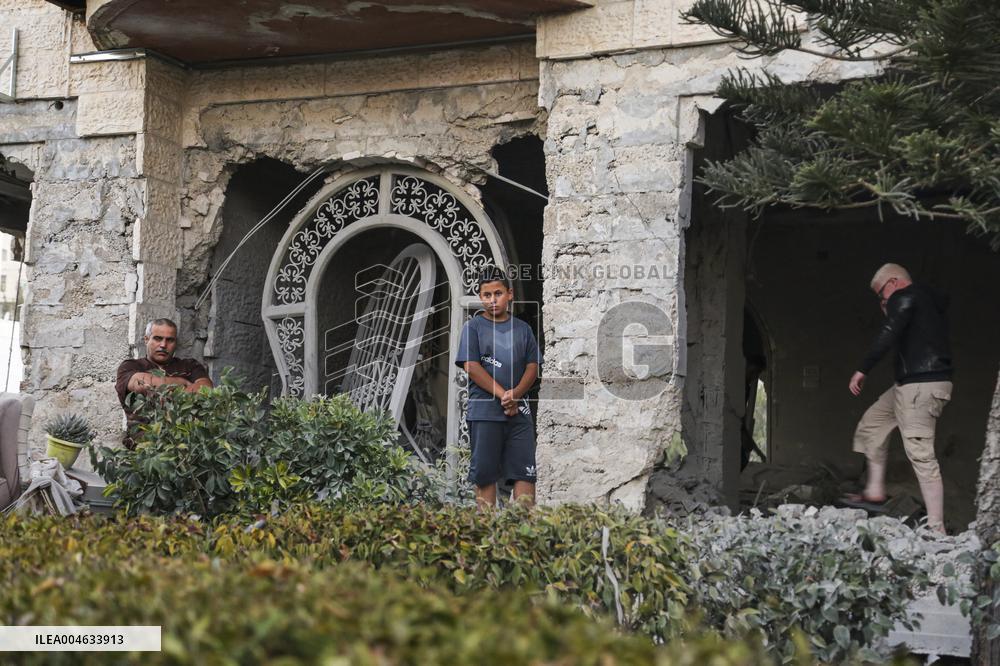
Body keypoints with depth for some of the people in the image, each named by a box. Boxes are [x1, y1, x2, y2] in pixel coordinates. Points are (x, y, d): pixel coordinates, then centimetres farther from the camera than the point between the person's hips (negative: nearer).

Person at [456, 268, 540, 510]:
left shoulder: (522, 328, 12)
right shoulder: (474, 326, 3)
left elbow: (532, 367, 8)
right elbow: (471, 367, -6)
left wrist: (515, 394, -11)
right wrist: (503, 394, -14)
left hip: (519, 411, 3)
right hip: (484, 411, -3)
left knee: (525, 470, -2)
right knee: (485, 473, 1)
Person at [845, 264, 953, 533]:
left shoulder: (903, 297, -7)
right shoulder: (930, 299, 21)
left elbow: (888, 336, -21)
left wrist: (862, 370, -17)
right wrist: (891, 315, 22)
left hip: (920, 384, -11)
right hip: (913, 383, 11)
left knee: (921, 454, -13)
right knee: (872, 422, 21)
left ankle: (937, 529, -14)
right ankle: (875, 491, 20)